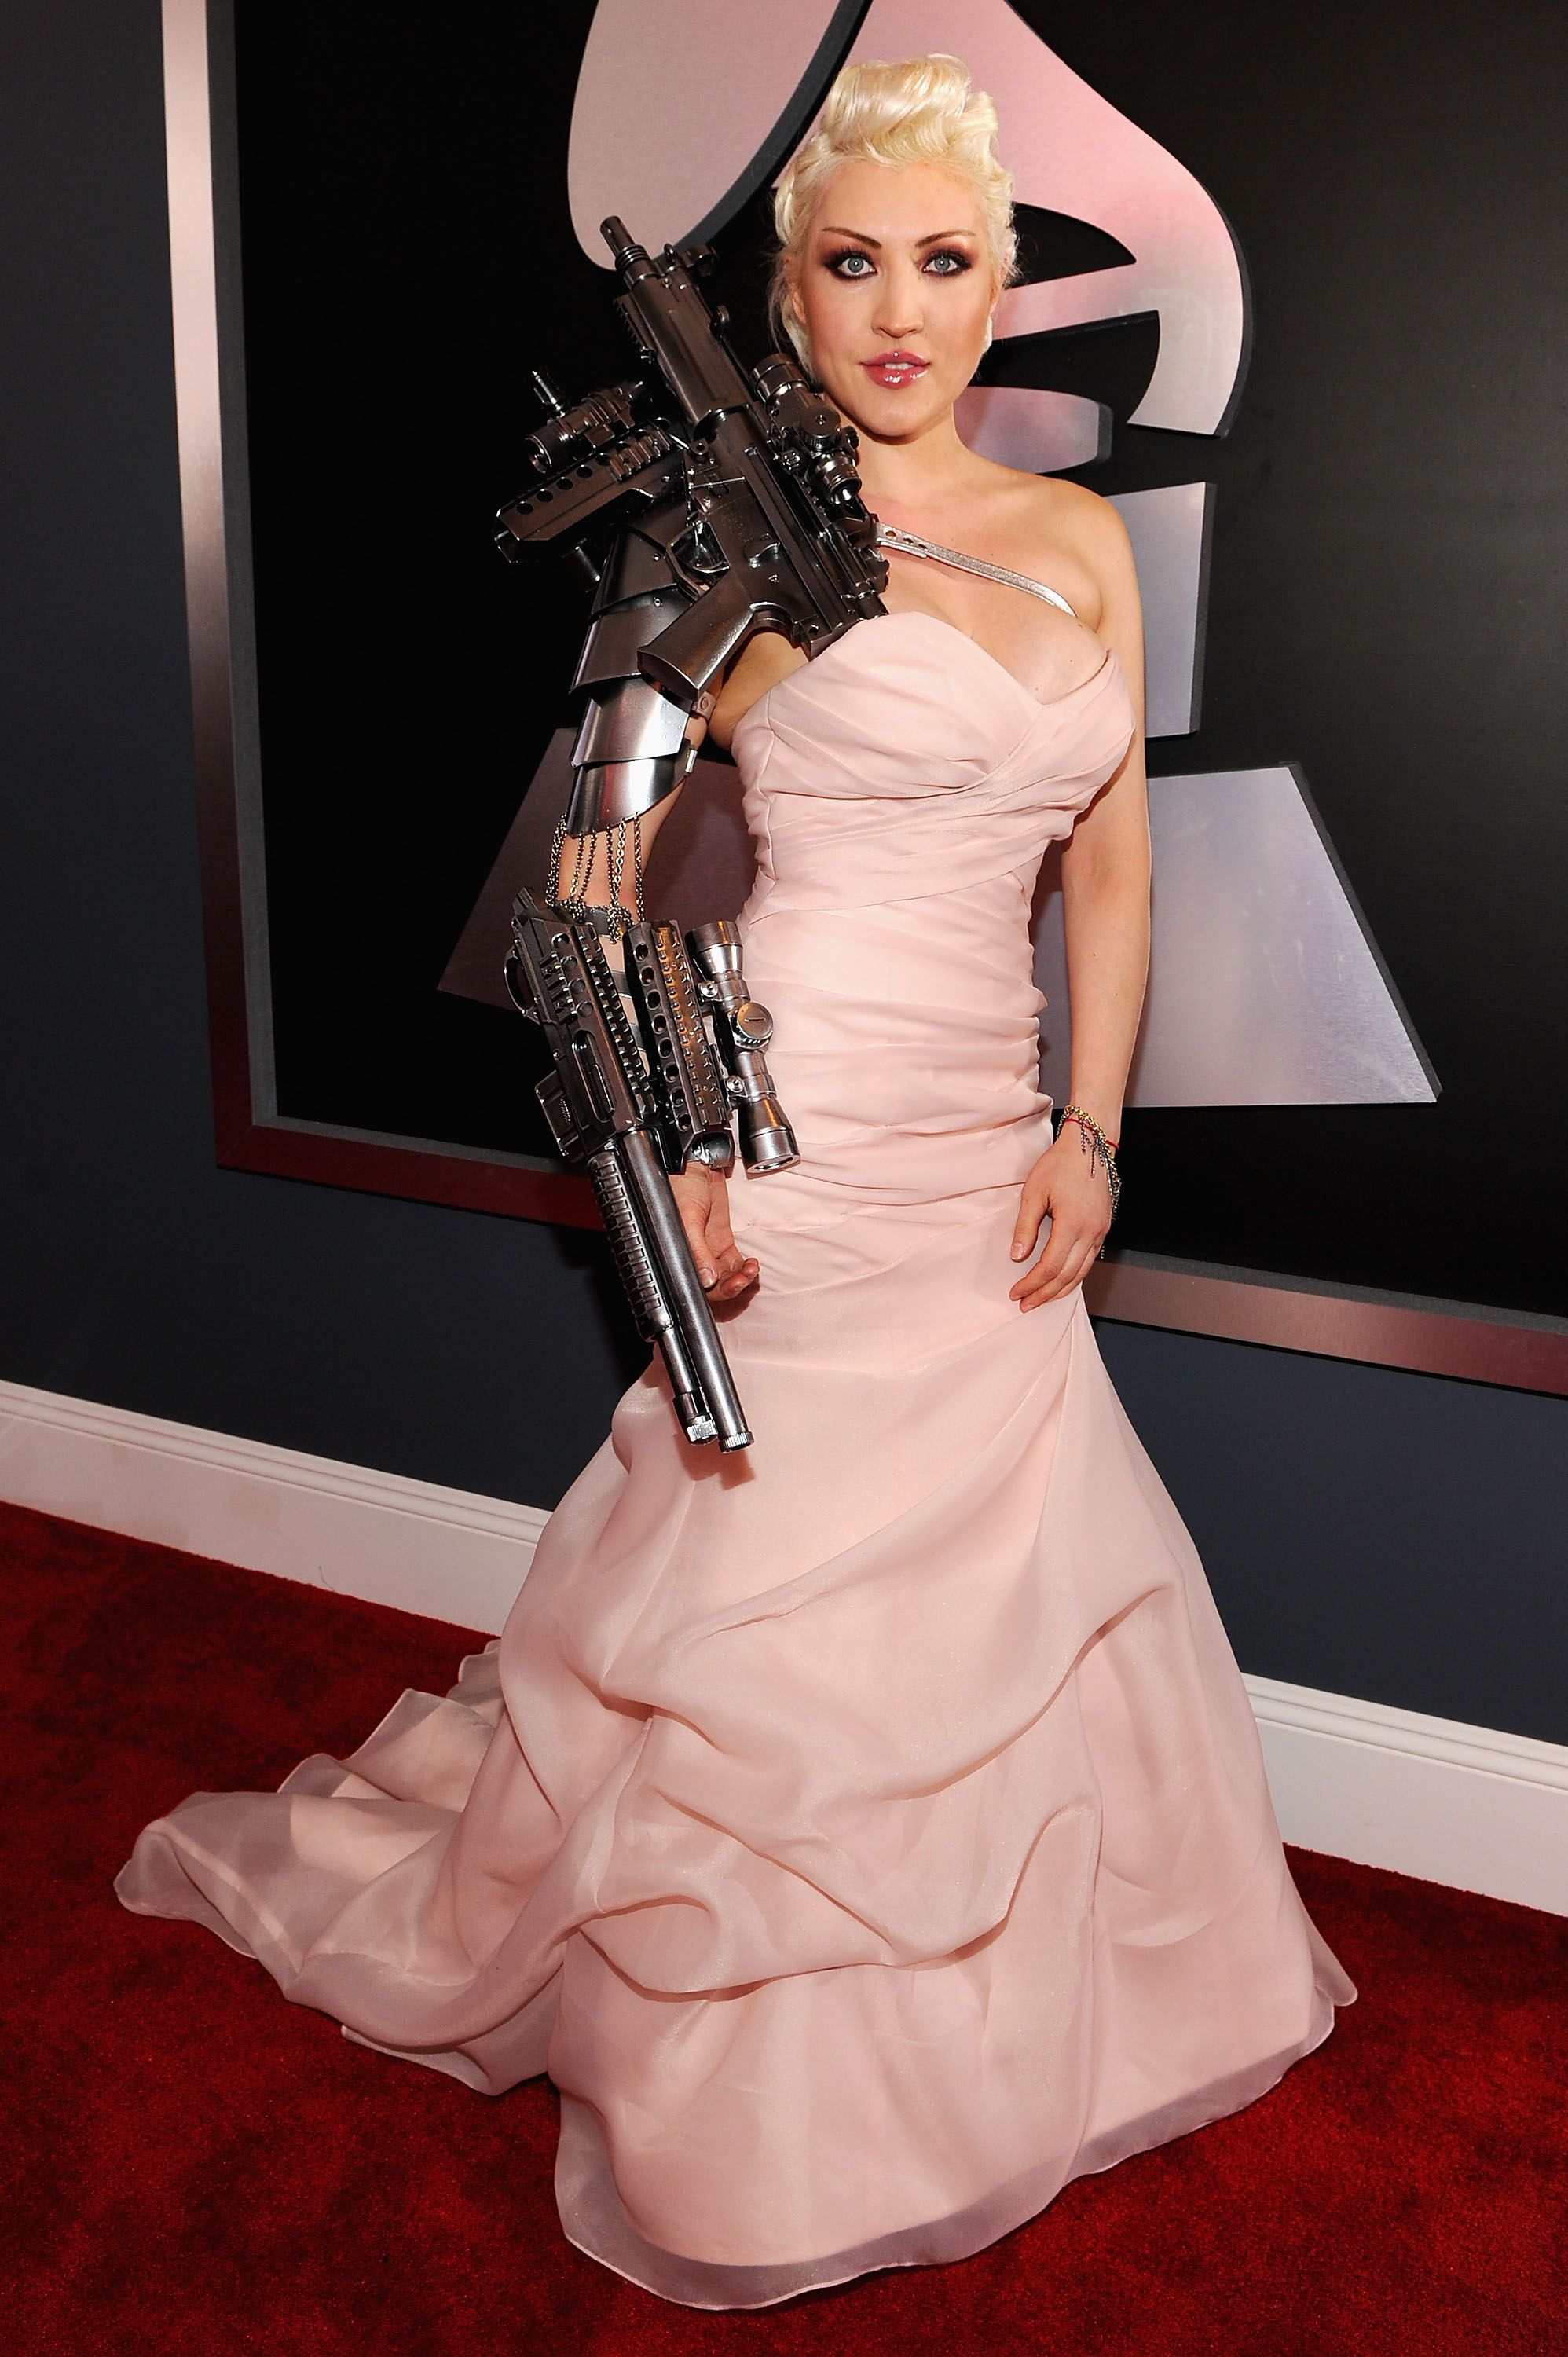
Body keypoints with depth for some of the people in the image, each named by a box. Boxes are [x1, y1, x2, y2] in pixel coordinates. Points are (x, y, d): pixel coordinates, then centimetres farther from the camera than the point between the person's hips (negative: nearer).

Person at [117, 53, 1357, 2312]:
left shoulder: (1081, 539, 10)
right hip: (794, 1126, -5)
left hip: (981, 1142, 6)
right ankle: (748, 2116, 30)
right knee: (776, 1577, 5)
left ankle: (990, 2010, 39)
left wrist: (1089, 1132, 4)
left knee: (1015, 1573, 14)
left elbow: (1113, 867, 12)